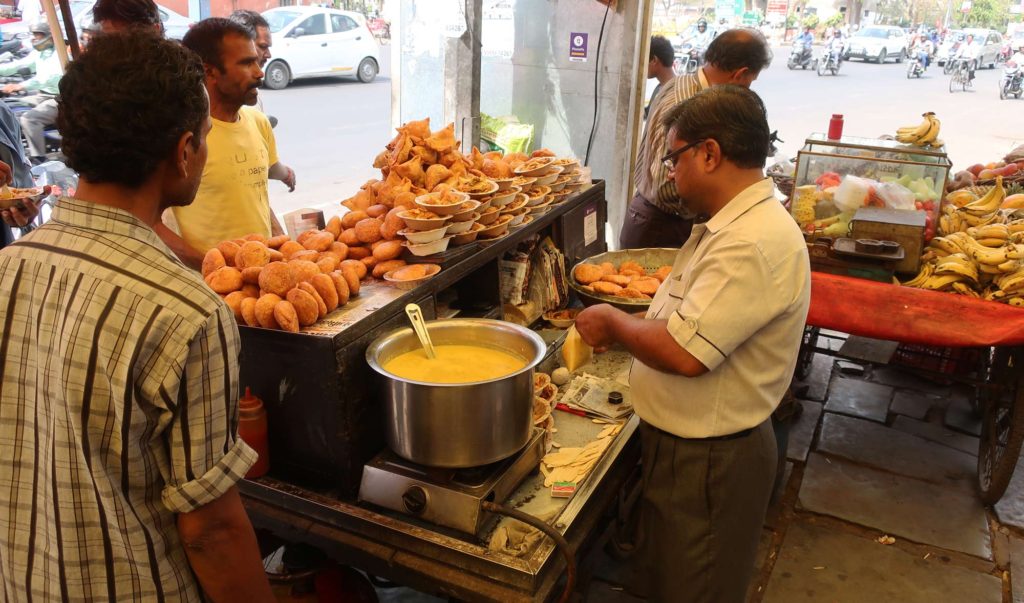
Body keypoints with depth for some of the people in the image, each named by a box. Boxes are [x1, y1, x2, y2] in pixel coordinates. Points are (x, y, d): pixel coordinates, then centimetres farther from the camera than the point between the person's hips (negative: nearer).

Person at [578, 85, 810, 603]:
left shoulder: (755, 244, -29)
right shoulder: (733, 224, 6)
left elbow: (685, 352, -34)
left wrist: (613, 322, -17)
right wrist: (623, 328, 3)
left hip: (710, 460, -9)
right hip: (682, 443, 9)